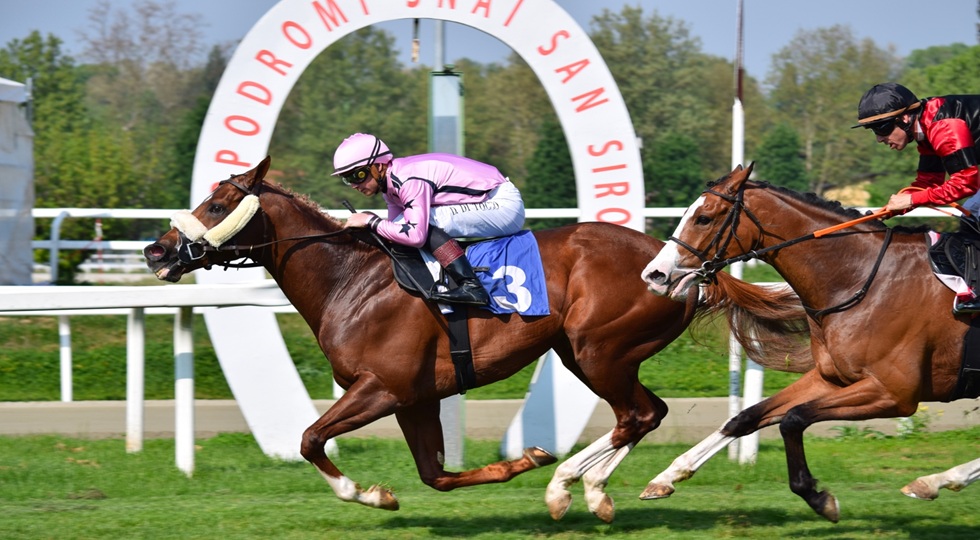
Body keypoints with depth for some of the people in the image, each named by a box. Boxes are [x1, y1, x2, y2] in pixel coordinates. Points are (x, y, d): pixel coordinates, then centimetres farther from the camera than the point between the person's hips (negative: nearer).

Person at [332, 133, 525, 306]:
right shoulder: (391, 185, 6)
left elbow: (415, 235, -33)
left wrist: (371, 221, -23)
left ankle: (470, 285, -30)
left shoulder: (410, 180, -24)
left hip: (503, 204, -10)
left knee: (425, 222, -25)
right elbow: (398, 233, 14)